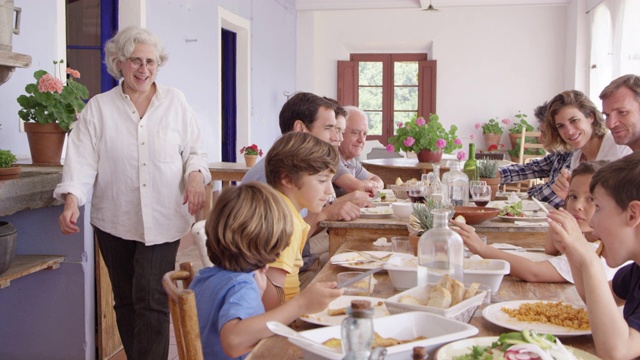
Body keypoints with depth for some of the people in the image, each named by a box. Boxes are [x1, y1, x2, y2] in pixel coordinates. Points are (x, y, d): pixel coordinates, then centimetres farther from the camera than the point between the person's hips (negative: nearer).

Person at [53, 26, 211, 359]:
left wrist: (195, 175, -14)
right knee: (126, 301, 12)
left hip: (162, 219, -1)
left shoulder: (174, 101, 5)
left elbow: (193, 150, 8)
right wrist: (72, 200, -20)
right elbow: (82, 157, -5)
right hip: (115, 221, 2)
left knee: (152, 301, -9)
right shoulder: (99, 107, 3)